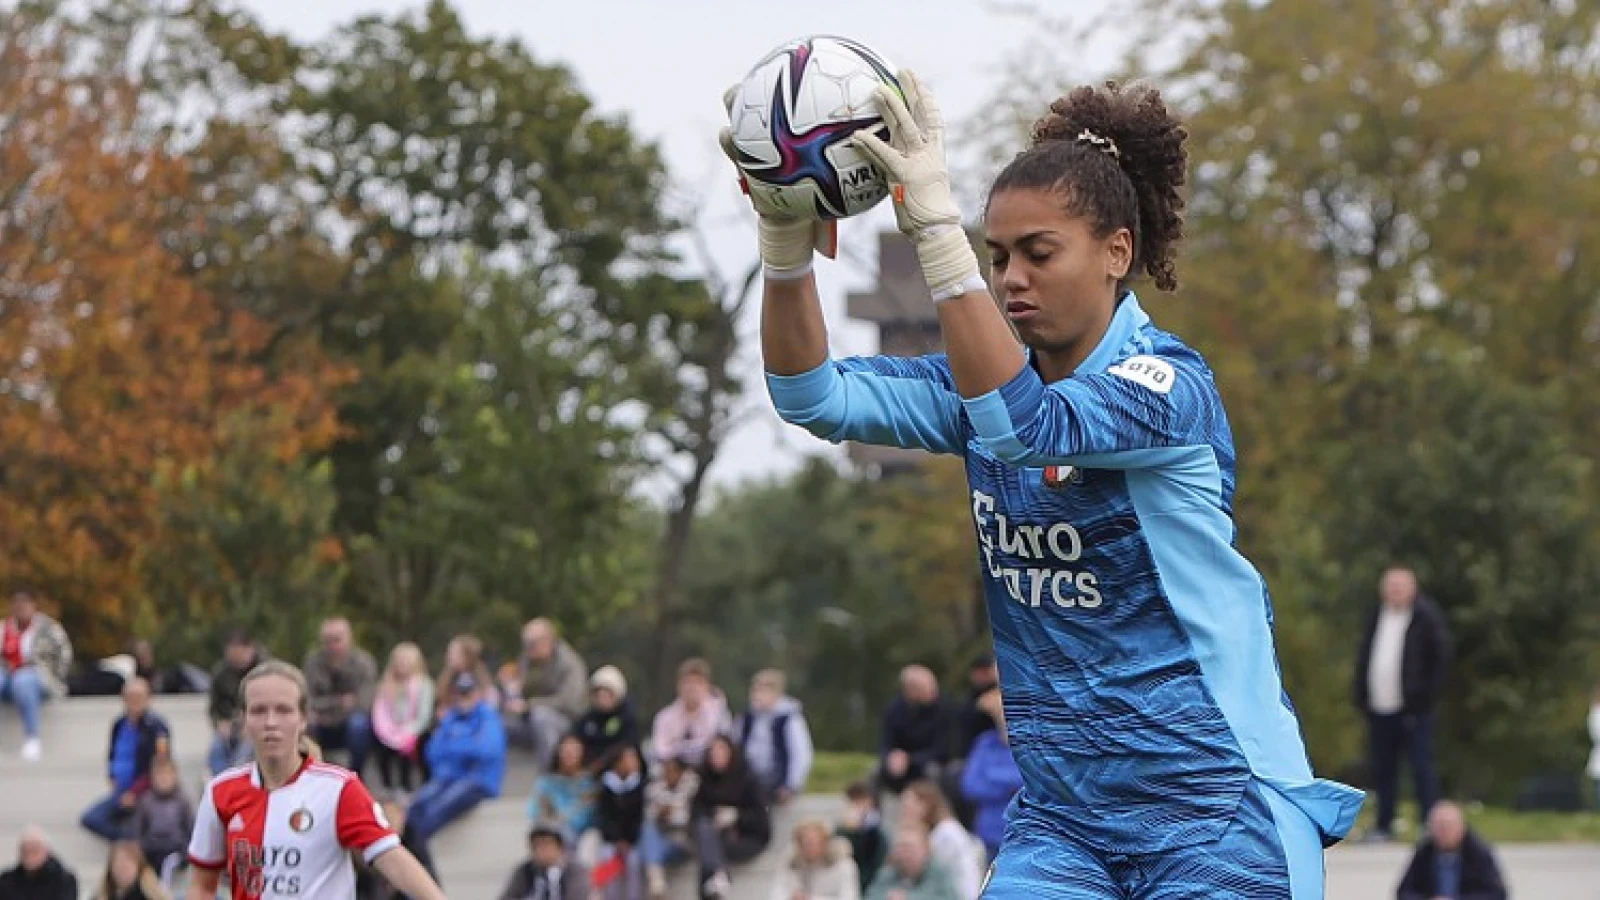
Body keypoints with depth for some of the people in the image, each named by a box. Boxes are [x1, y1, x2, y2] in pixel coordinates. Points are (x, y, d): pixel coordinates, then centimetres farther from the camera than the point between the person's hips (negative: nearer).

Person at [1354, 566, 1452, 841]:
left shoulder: (1425, 617, -5)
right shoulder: (1376, 617, 14)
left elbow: (1441, 656, -6)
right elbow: (1365, 657, 20)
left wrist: (1427, 696, -11)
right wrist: (1361, 695, 10)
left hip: (1413, 708, -6)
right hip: (1380, 708, 6)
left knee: (1421, 767, -5)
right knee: (1382, 768, 9)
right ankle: (1383, 825, 17)